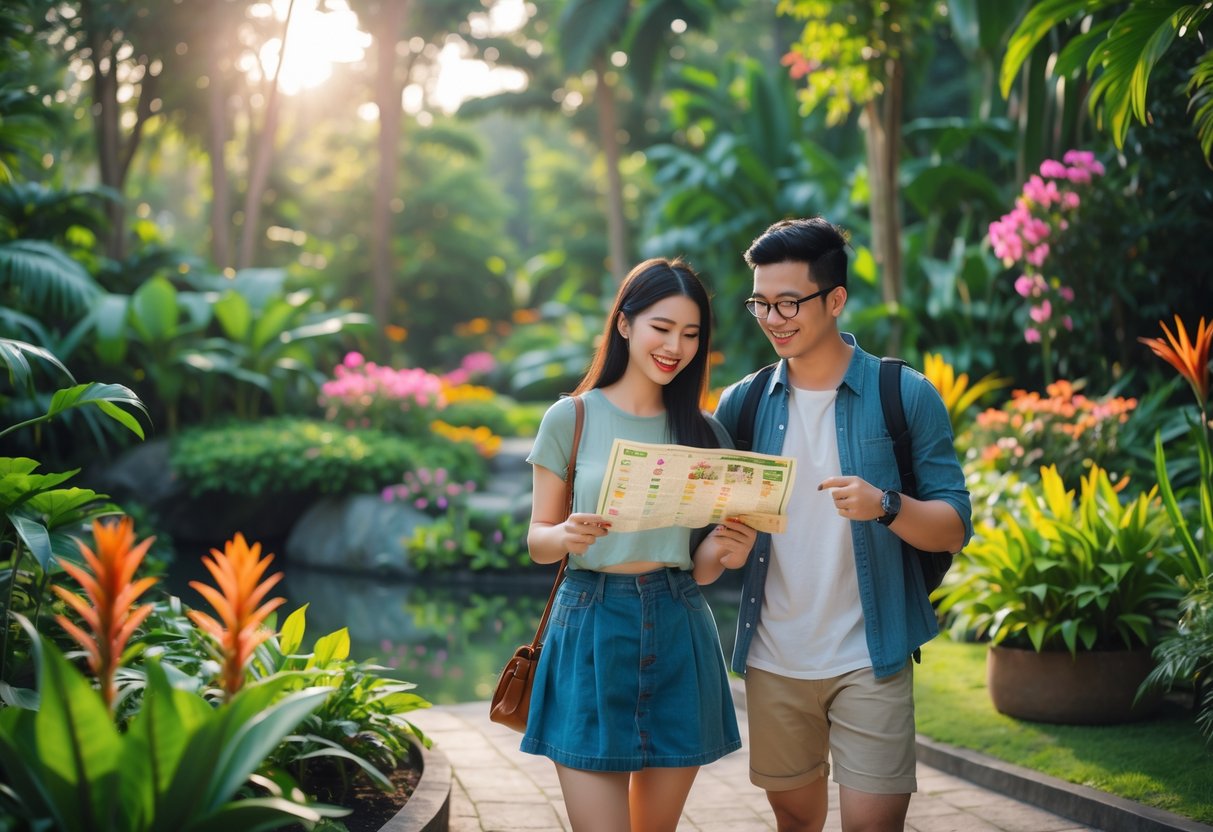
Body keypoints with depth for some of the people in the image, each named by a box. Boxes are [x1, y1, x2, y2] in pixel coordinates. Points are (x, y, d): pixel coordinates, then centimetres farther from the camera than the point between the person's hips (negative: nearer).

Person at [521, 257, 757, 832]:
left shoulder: (704, 434, 9)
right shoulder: (571, 419, 0)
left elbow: (699, 564, 11)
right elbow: (538, 542, 3)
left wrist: (724, 549, -11)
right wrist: (567, 536, -20)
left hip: (679, 638, 3)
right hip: (592, 630, -3)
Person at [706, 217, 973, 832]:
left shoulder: (905, 396, -3)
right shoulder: (743, 403, 5)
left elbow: (954, 528, -4)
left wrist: (885, 505, -23)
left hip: (868, 659, -3)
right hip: (773, 659, 3)